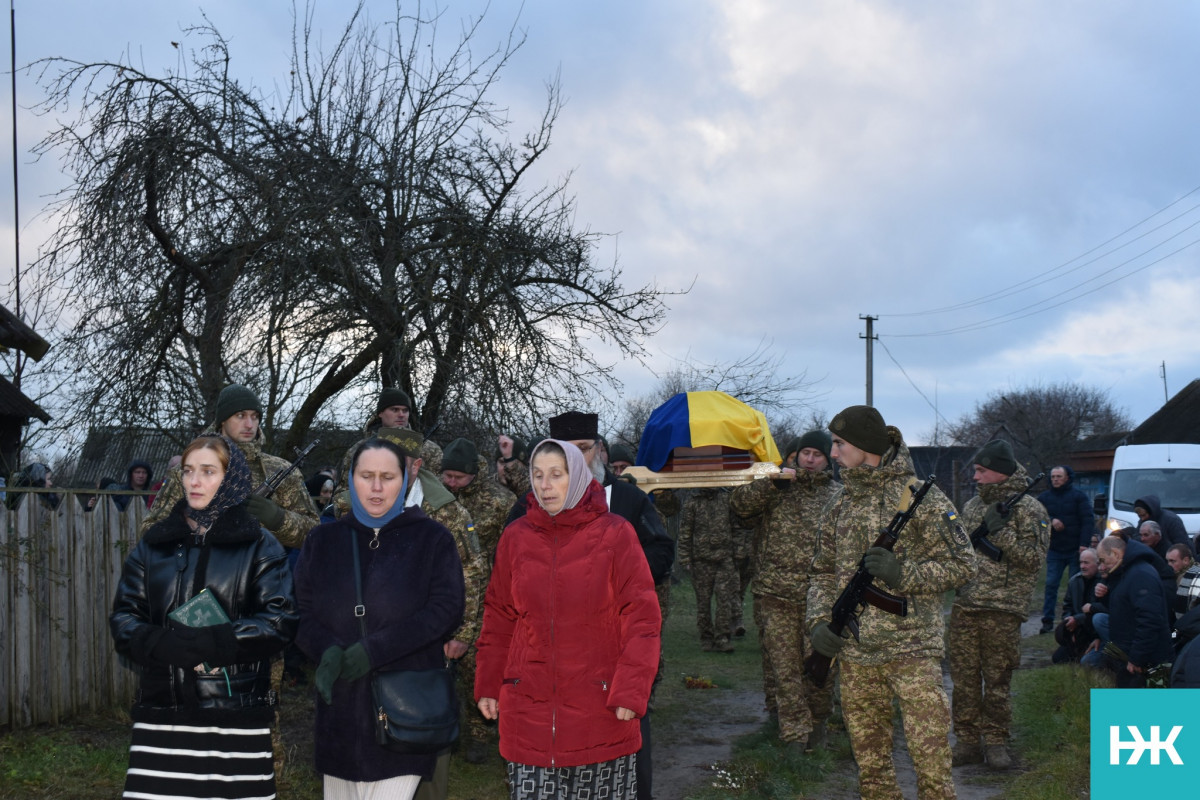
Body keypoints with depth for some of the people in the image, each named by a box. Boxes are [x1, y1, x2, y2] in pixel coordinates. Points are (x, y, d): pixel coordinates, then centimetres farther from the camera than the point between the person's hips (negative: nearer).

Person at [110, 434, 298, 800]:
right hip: (163, 712, 2)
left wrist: (209, 643, -17)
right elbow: (123, 618, 9)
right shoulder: (155, 543, 14)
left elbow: (280, 620, -5)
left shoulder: (259, 546, 6)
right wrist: (163, 645, -12)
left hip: (237, 717, -2)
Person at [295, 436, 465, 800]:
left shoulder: (432, 539, 5)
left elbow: (445, 609, -5)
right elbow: (302, 610, 8)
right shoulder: (323, 540, 13)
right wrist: (328, 651, -14)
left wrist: (373, 650, -14)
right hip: (340, 708, 3)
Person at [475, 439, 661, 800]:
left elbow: (641, 618, -5)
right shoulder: (516, 537, 5)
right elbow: (499, 619, 12)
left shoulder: (615, 534, -3)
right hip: (529, 706, 2)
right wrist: (488, 686, 8)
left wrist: (630, 692, -11)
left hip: (600, 709, -2)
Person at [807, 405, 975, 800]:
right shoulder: (841, 504, 13)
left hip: (913, 651, -6)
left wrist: (904, 574, -17)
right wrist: (819, 620, 3)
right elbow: (823, 572, 20)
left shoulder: (920, 495, -5)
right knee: (870, 766, 11)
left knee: (931, 764, -7)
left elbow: (962, 564, -4)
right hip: (855, 655, 6)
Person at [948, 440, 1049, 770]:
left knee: (997, 680, 2)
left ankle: (995, 742, 12)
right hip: (964, 607, 5)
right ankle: (967, 741, 13)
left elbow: (1033, 558, -12)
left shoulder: (1028, 509, -3)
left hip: (1003, 610, -5)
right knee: (964, 678, 5)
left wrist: (1000, 531, -19)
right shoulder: (971, 506, 15)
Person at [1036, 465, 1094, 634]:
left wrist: (1084, 544, -15)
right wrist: (1051, 521, -17)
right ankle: (1047, 620, 0)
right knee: (1051, 585, -3)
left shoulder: (1079, 496, 1)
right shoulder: (1044, 498, 9)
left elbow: (1088, 520, -5)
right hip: (1054, 550, 2)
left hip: (1075, 550, -2)